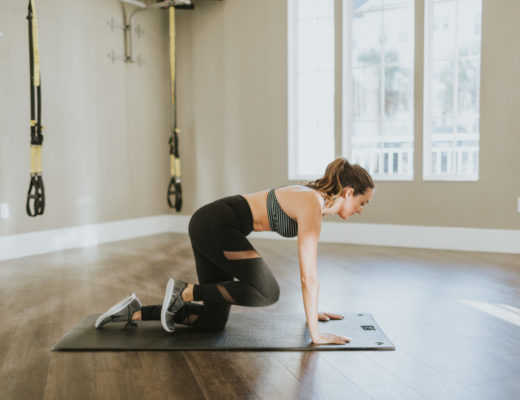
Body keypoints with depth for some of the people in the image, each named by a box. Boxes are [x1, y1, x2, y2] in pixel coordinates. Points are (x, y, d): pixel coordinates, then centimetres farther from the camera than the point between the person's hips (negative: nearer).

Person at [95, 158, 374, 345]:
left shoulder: (316, 200, 10)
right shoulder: (312, 208, -19)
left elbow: (308, 263, 18)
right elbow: (308, 275, -21)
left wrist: (313, 311, 23)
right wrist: (315, 333, -15)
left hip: (211, 227, 9)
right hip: (215, 225, -9)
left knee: (214, 321, 10)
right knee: (267, 292, -19)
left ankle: (134, 313, 15)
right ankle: (186, 291, -9)